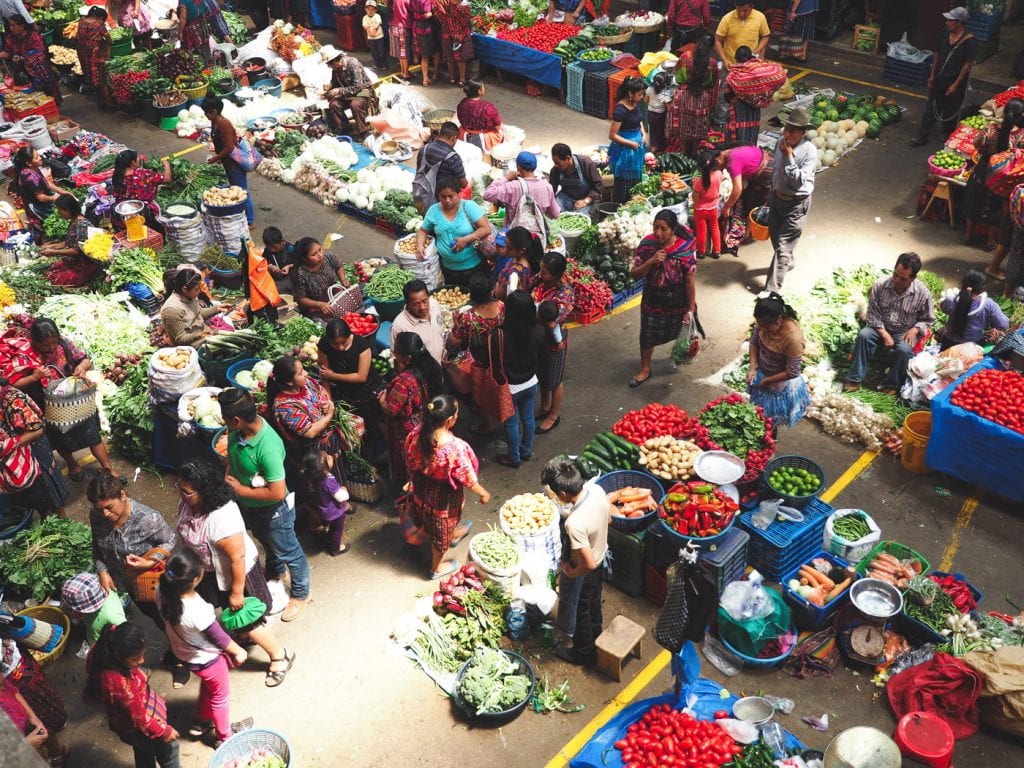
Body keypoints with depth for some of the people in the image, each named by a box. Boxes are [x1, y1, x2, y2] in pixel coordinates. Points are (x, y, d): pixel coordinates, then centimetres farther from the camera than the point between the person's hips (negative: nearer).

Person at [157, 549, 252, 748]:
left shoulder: (163, 591, -27)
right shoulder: (198, 612, -43)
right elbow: (220, 638, -23)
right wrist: (238, 651, -6)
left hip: (183, 653, 6)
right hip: (207, 659, -6)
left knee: (208, 685, 36)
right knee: (220, 696, 24)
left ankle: (201, 722, 57)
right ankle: (224, 736, 49)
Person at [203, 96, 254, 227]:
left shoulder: (224, 124, -23)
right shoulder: (215, 122, 5)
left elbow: (229, 147, -24)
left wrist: (216, 158, -15)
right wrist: (218, 156, 5)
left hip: (235, 162, -10)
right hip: (228, 162, 10)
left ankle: (249, 220, 6)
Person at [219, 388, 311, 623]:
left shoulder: (268, 447, -41)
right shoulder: (237, 431, -17)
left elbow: (277, 493, -35)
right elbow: (232, 457, 6)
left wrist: (241, 490, -25)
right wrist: (228, 478, -11)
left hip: (272, 511, -7)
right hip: (247, 506, 7)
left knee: (288, 552, 18)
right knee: (267, 544, 34)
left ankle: (300, 594, 42)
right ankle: (275, 572, 63)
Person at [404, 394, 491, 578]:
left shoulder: (416, 434, -23)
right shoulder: (455, 447, -39)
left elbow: (411, 462, -3)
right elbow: (467, 478, -24)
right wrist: (483, 493, -5)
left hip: (422, 489, 6)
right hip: (443, 496, -6)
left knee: (432, 520, 35)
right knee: (441, 530, 22)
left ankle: (454, 534, 67)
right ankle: (436, 569, 47)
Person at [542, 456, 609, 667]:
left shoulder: (574, 523, -43)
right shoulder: (596, 489, -22)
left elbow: (588, 563, -35)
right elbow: (608, 516, -1)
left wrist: (570, 573, -16)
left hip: (582, 571, -7)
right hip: (601, 557, 7)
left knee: (578, 610, 22)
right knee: (593, 600, 34)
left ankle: (584, 652, 47)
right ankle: (595, 634, 61)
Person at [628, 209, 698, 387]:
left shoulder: (684, 249, -24)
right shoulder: (646, 244, -17)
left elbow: (690, 281, -17)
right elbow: (634, 274, -16)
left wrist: (691, 308, -13)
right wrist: (651, 261, -32)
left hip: (678, 303, -2)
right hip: (652, 301, 2)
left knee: (682, 333, 22)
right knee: (647, 335, 15)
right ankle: (645, 369, 35)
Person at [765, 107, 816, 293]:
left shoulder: (809, 151, -23)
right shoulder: (781, 143, -4)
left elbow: (800, 181, -28)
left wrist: (789, 156, -30)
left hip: (796, 203, -7)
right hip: (777, 197, 7)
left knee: (782, 246, -9)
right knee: (775, 236, 24)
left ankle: (772, 289, -6)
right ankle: (788, 262, 54)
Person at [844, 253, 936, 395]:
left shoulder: (923, 292, -15)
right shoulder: (880, 284, -14)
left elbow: (927, 319, 0)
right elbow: (873, 313, -7)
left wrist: (915, 330, -20)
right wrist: (884, 334, -17)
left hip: (905, 331, -2)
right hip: (881, 327, 2)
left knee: (903, 349, -32)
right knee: (863, 335, -27)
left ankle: (892, 385, -11)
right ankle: (855, 379, -19)